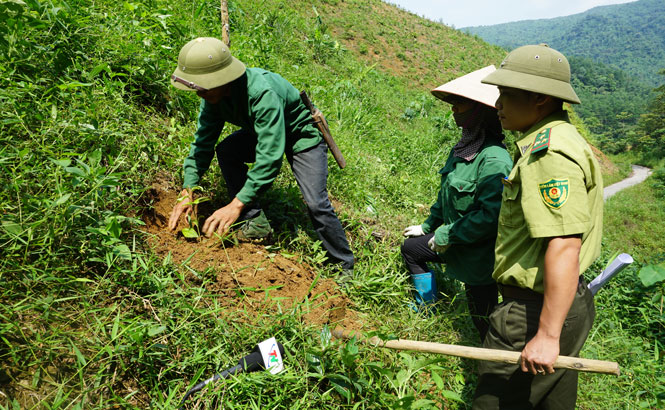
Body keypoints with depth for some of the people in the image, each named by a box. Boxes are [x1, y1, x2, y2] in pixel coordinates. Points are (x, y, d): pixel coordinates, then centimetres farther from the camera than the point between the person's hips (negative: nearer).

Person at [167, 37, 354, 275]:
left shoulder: (262, 93, -40)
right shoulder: (214, 94, -15)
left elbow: (270, 157, -44)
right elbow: (202, 143, -8)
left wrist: (237, 205, -45)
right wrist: (188, 192, -16)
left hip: (302, 134, -7)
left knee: (316, 204, -19)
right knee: (225, 151, -16)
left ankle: (345, 268, 0)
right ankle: (257, 223, -8)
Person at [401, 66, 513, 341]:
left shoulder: (494, 159, -28)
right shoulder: (464, 148, 2)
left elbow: (492, 215, -32)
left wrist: (446, 236, -23)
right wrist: (429, 226, 21)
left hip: (480, 256, -10)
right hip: (455, 243, 10)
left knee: (484, 320, 4)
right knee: (411, 248, 26)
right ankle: (427, 310, 43)